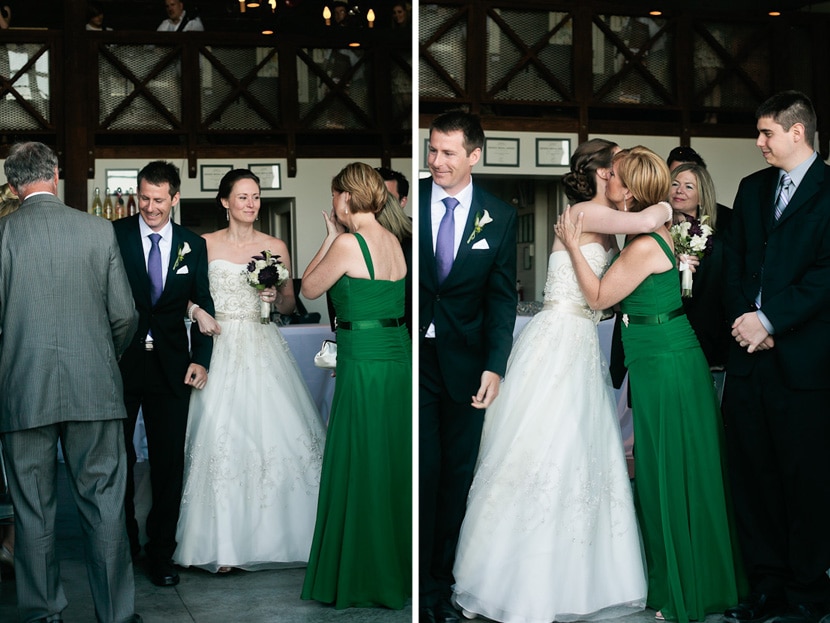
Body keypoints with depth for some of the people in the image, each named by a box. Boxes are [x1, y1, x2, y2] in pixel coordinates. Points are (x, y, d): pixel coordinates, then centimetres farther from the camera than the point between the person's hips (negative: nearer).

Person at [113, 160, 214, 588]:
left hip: (171, 367, 2)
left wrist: (201, 359, -2)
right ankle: (123, 544, 28)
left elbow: (204, 305, 9)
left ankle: (161, 553, 16)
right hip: (119, 362, -1)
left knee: (169, 463, 4)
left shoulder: (193, 246, 6)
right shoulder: (114, 235, -3)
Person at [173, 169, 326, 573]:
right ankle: (222, 543, -7)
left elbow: (291, 303, 14)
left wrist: (277, 298, -7)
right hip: (221, 347, -1)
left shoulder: (275, 247, 9)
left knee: (277, 431, -7)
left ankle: (278, 533, 6)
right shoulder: (205, 245, 5)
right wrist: (198, 312, -11)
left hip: (264, 350, 2)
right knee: (221, 437, -11)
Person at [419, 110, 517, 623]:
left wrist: (494, 366, -7)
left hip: (465, 364, 2)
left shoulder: (500, 217, 2)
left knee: (456, 477, 8)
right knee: (421, 472, -3)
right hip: (413, 356, -1)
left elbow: (503, 296, 2)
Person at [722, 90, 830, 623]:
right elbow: (733, 260, 14)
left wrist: (770, 321, -14)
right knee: (751, 474, 8)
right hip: (749, 354, 6)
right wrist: (744, 318, -2)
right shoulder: (752, 188, 16)